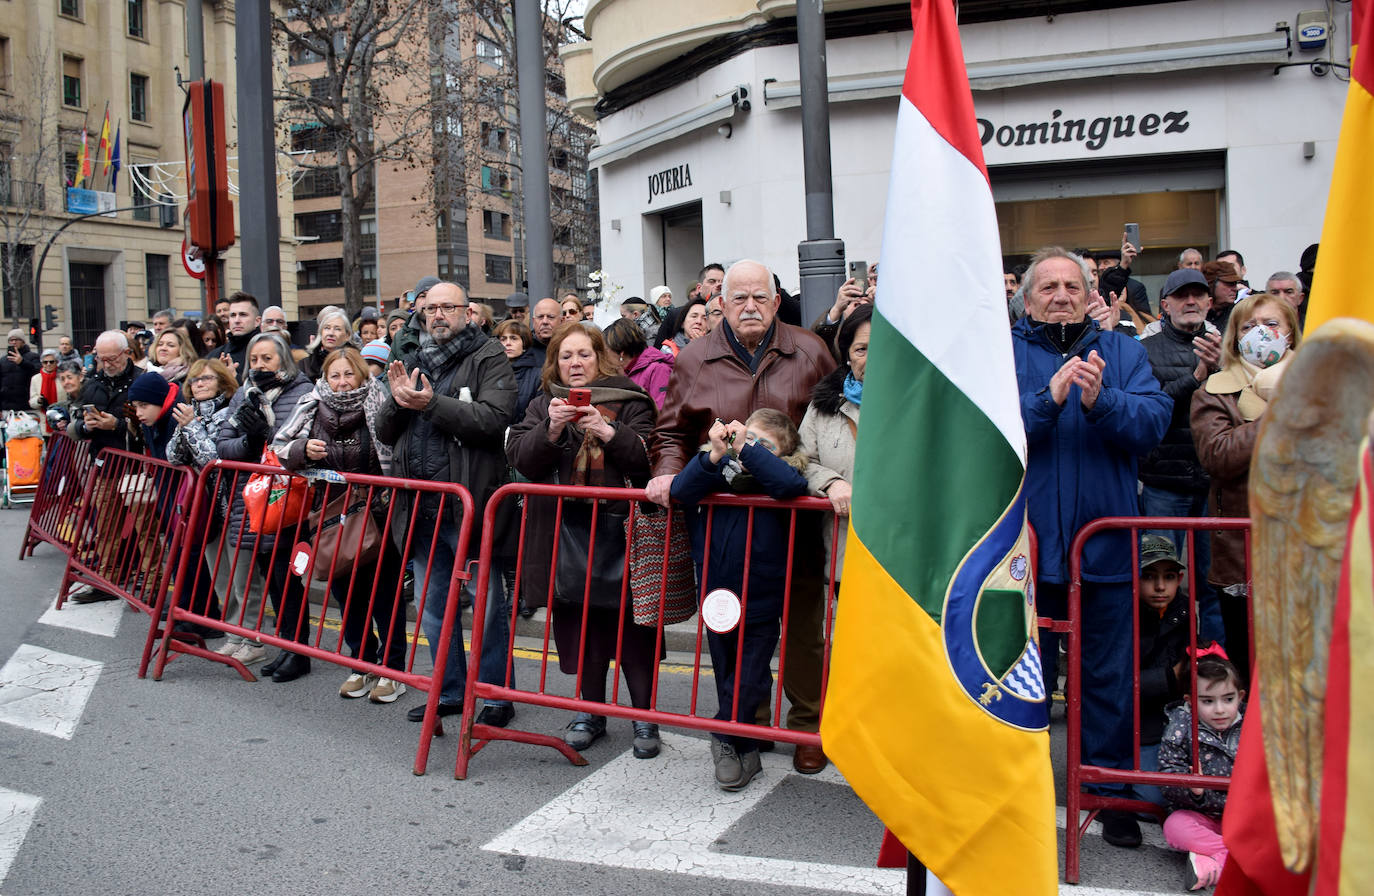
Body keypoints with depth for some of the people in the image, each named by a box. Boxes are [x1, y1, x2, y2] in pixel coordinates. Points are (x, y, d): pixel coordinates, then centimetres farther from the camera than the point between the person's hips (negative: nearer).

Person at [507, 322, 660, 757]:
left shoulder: (629, 400, 4)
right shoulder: (543, 405, 13)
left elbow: (646, 455, -7)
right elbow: (520, 458, 1)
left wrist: (607, 432, -21)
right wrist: (552, 430, -16)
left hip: (619, 529, -2)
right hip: (566, 533, 3)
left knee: (631, 623, -1)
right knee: (579, 623, 9)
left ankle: (644, 715, 12)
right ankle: (591, 711, 24)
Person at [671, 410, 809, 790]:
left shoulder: (773, 476, -7)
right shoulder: (718, 473, -1)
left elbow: (792, 484, -29)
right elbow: (680, 491, -15)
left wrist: (746, 449, -27)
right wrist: (715, 454, -26)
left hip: (761, 606, -3)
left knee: (748, 680, 1)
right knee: (728, 680, 15)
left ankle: (725, 737, 25)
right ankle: (745, 750, 31)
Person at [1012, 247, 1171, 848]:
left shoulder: (1123, 352, 8)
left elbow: (1152, 421, -7)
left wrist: (1099, 401, -25)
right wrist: (1049, 398, -26)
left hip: (1105, 544, 2)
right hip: (1025, 544, -1)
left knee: (1109, 675, 11)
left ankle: (1110, 789, 27)